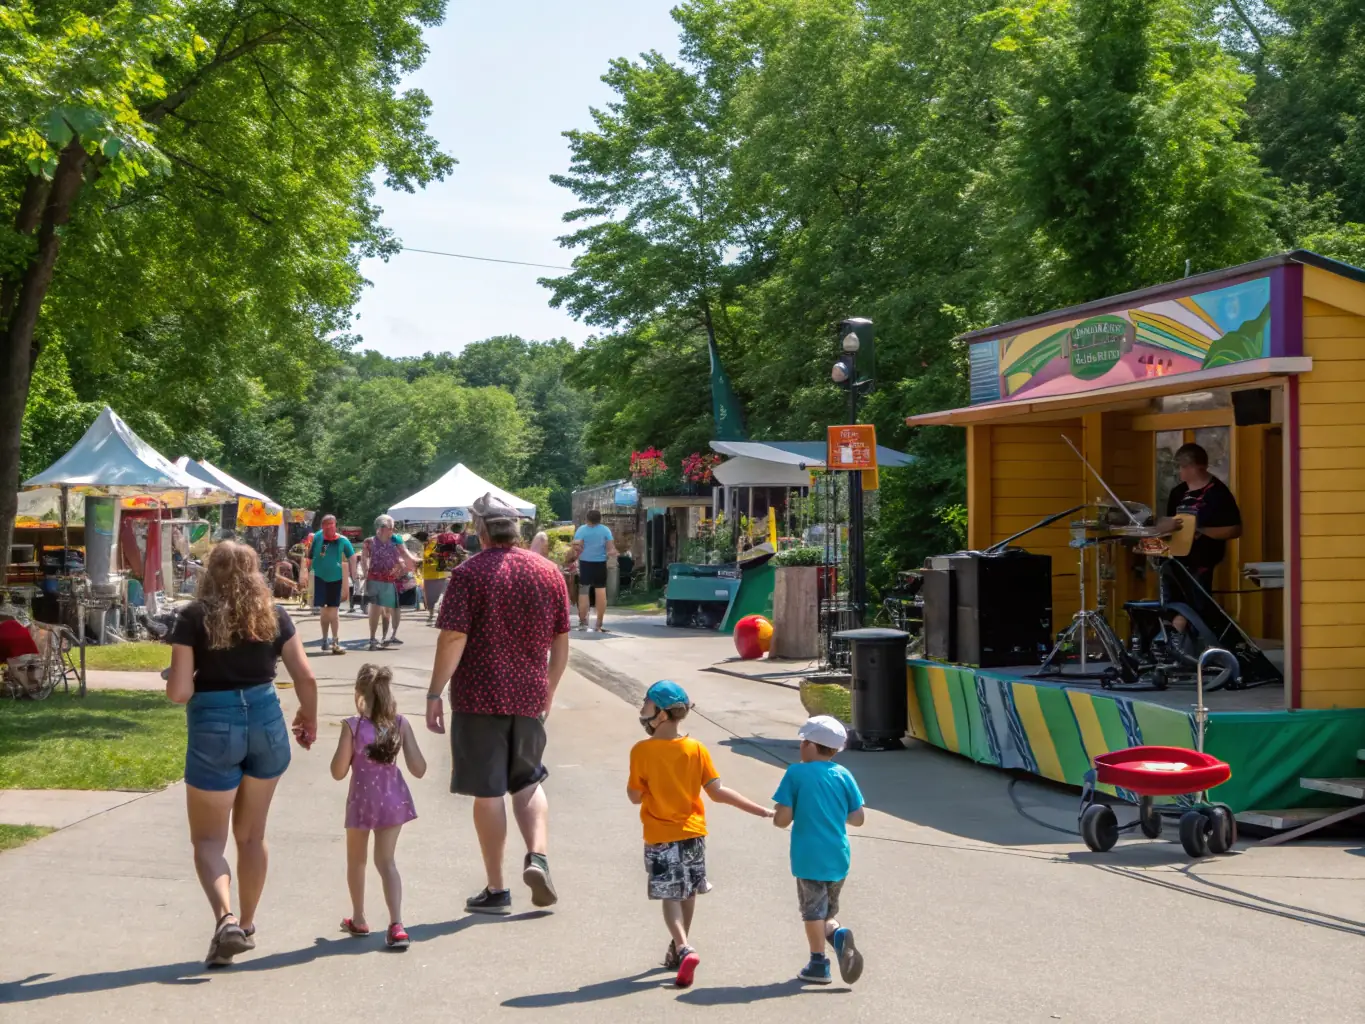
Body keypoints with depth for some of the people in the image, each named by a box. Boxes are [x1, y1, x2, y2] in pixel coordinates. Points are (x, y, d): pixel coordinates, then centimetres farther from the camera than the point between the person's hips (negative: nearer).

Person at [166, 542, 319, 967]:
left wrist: (171, 679, 12)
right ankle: (247, 926, 28)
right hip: (266, 723, 3)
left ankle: (226, 918, -16)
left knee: (208, 838, 6)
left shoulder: (194, 617, -7)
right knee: (252, 834, 19)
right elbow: (305, 678, 2)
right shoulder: (273, 616, 2)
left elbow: (179, 690, -11)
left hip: (214, 727, -3)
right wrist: (309, 720, 20)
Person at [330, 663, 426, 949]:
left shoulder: (353, 726, -13)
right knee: (386, 862, 6)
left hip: (362, 800, -2)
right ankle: (396, 924, -11)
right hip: (393, 799, 2)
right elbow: (419, 770, -4)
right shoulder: (400, 724, -5)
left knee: (356, 861, 20)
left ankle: (358, 920, 34)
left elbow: (338, 772, -9)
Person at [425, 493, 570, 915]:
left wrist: (434, 694, -8)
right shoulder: (549, 572, 5)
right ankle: (538, 855, -2)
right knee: (527, 781, 20)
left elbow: (453, 638, -14)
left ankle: (496, 890, 9)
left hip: (479, 696, -4)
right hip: (529, 697, 4)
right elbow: (561, 642, 10)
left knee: (488, 792, 3)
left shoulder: (469, 574, -9)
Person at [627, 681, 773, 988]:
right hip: (692, 833, 4)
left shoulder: (642, 751, -14)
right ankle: (678, 947, 34)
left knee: (670, 896, 0)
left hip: (660, 837, -3)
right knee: (688, 893, 19)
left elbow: (635, 796, -9)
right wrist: (759, 810, -4)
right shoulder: (696, 749, -6)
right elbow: (717, 792, -9)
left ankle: (682, 949, -21)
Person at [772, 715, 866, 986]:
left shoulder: (796, 773, -9)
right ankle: (838, 933, -11)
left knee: (813, 910, 7)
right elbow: (857, 818, 4)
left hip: (809, 857, -4)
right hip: (838, 856, 4)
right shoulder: (843, 775, 1)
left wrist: (778, 812, 10)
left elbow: (782, 819, -12)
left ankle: (818, 964, 8)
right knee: (827, 910, 17)